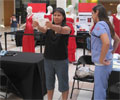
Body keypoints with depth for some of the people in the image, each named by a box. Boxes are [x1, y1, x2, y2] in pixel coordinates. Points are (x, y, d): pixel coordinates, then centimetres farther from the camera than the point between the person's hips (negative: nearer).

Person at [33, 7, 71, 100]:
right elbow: (43, 30, -20)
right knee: (49, 81, 15)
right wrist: (38, 26, -45)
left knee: (63, 82, 7)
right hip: (48, 59, 3)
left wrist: (52, 26, -51)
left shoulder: (66, 27, -6)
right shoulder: (49, 27, 2)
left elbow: (61, 30, -30)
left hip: (61, 60, -3)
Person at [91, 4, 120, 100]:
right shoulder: (107, 24, 11)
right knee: (103, 88, 21)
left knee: (99, 90, 2)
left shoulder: (99, 24, -17)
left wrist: (101, 60, -21)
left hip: (102, 63, -9)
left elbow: (106, 43, -31)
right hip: (108, 61, 9)